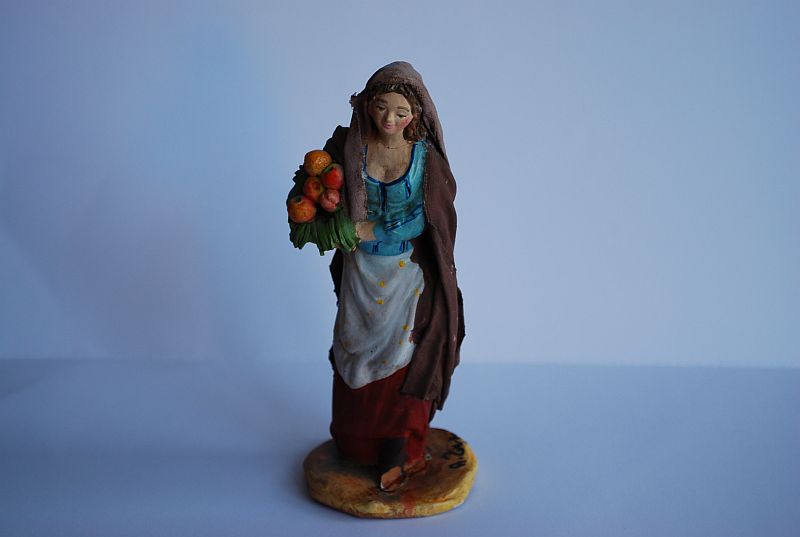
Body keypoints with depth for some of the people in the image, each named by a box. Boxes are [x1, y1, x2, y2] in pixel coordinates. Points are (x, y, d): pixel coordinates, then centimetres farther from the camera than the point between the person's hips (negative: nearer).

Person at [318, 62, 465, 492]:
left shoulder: (426, 157, -11)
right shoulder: (347, 147, -6)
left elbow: (425, 219, -14)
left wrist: (373, 229, -18)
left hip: (408, 274, -2)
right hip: (361, 271, 3)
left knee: (402, 356, -1)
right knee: (357, 354, 13)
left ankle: (397, 450, 16)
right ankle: (357, 444, 32)